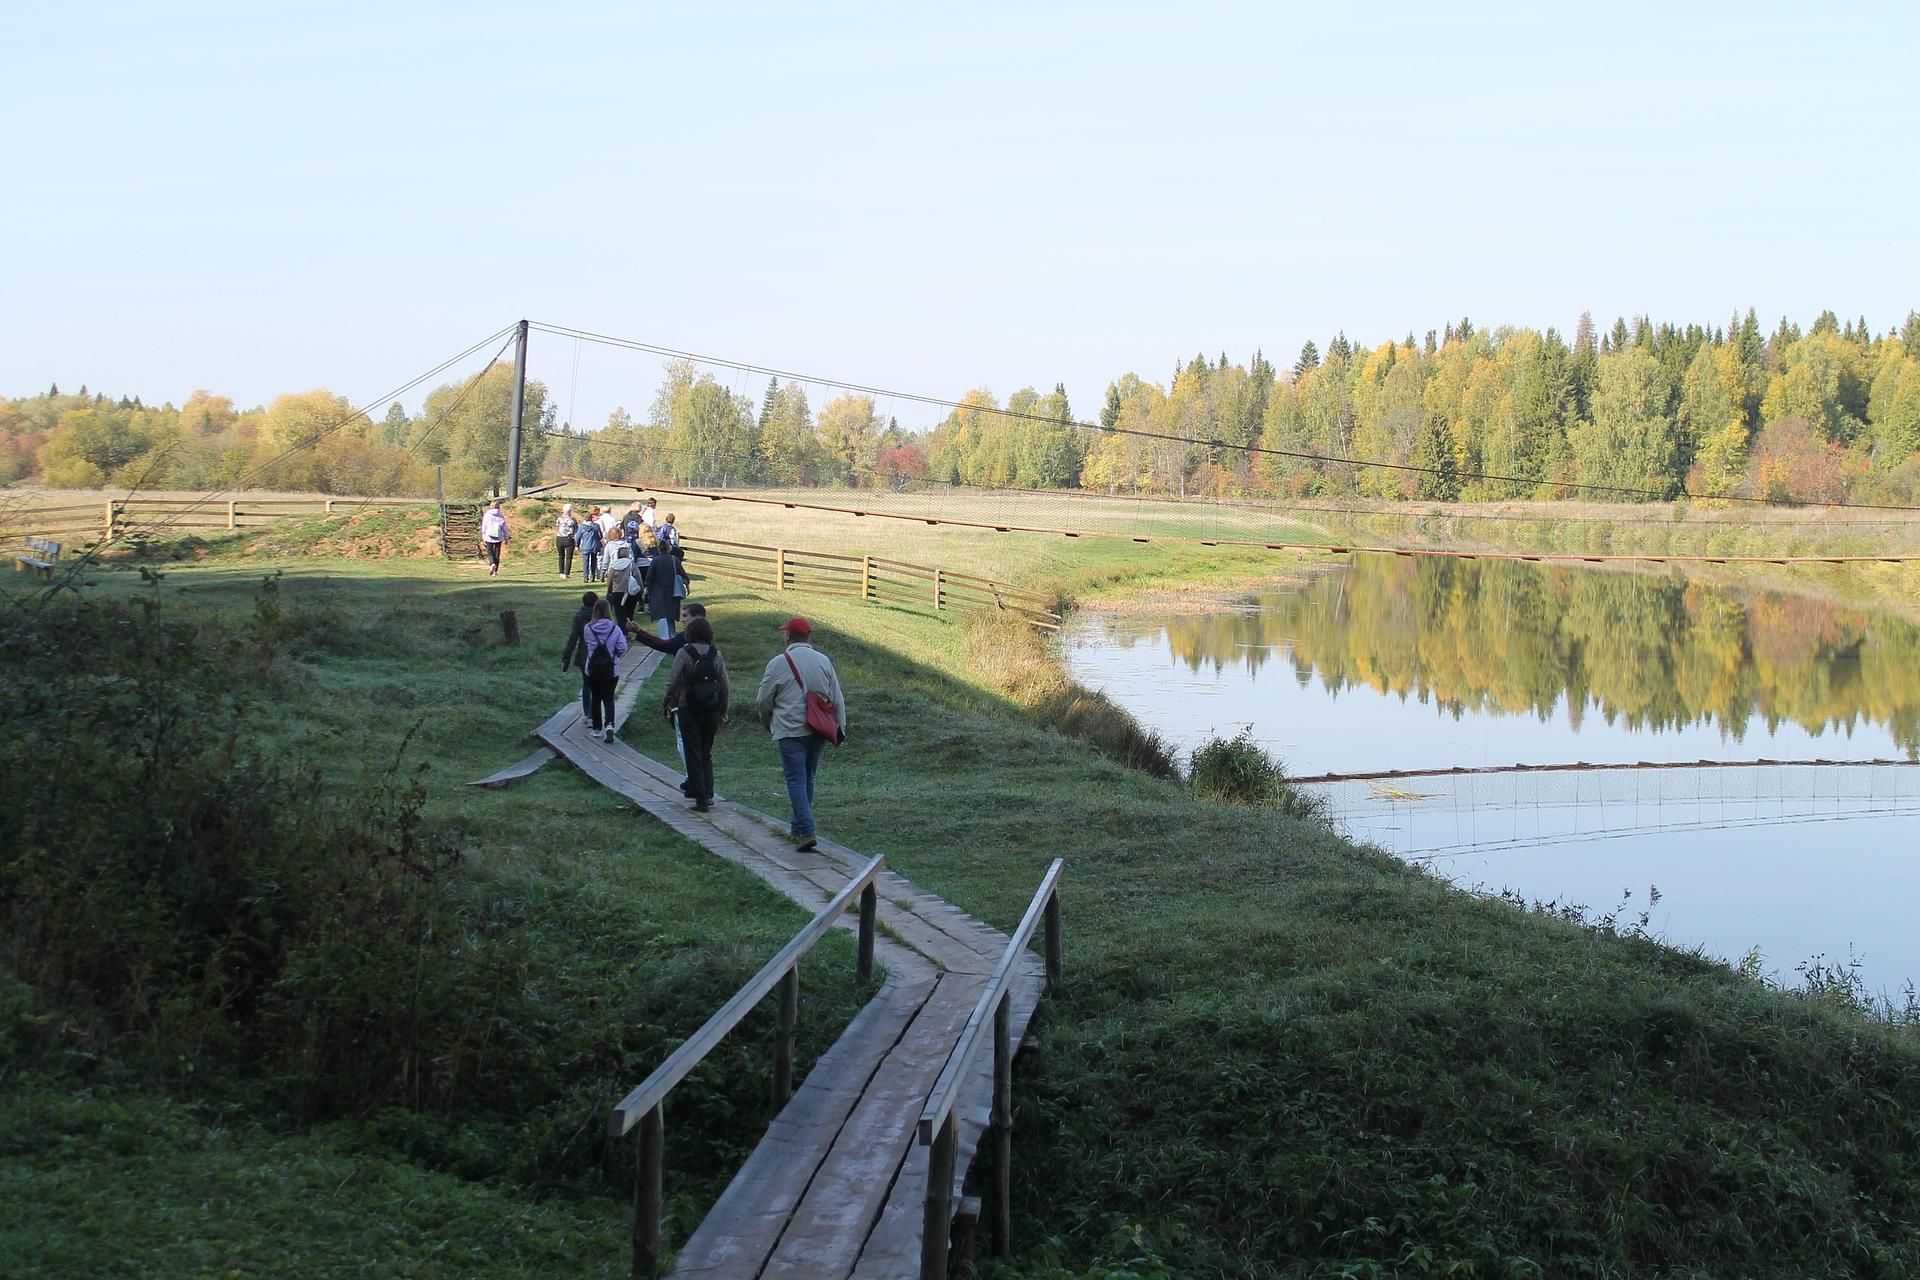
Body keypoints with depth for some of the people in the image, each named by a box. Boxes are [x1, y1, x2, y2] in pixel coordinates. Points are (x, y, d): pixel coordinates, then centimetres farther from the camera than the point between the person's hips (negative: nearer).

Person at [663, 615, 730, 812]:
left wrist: (670, 704, 4)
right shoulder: (716, 655, 2)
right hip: (711, 711, 4)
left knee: (693, 754, 2)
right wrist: (723, 712, 14)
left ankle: (701, 798, -2)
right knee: (706, 753, 16)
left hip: (688, 709, -4)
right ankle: (707, 793, 12)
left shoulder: (684, 653, -9)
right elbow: (725, 687, 4)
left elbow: (673, 682, -10)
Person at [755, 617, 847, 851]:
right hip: (818, 731, 5)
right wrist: (840, 728, 16)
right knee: (807, 779, 17)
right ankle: (799, 827, 27)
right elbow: (837, 699, 7)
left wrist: (767, 723, 19)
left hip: (791, 731, -5)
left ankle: (806, 832, -17)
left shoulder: (778, 663, -6)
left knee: (797, 781, -6)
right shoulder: (823, 661, 5)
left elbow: (763, 700, 0)